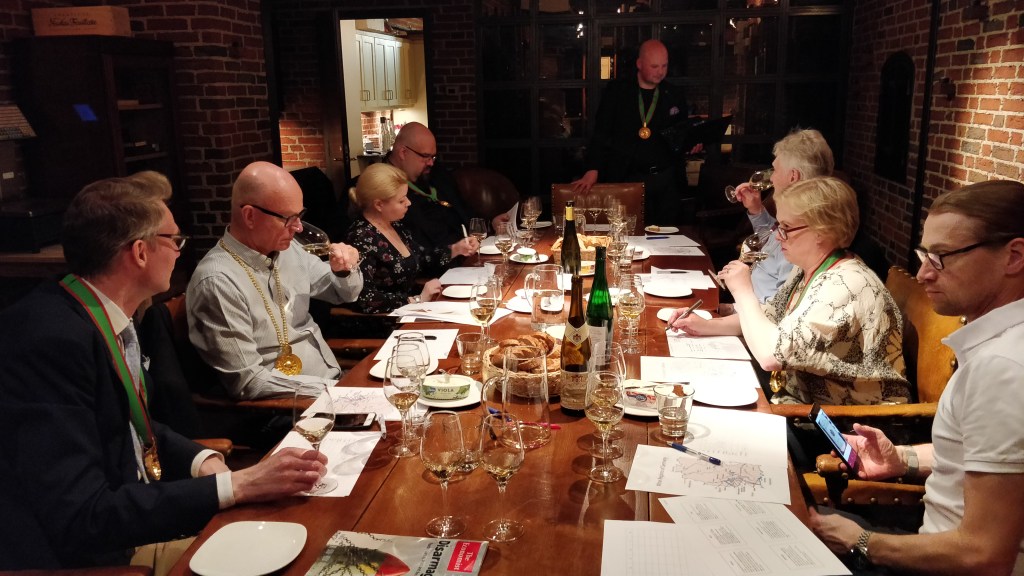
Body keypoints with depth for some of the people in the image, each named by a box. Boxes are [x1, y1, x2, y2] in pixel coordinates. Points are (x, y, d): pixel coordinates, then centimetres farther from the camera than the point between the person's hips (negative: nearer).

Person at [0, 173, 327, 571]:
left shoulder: (109, 317, 0)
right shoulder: (53, 338, -25)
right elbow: (79, 521, -29)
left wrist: (204, 462, -6)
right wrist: (236, 485, -28)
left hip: (130, 528, 8)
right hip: (76, 556, -8)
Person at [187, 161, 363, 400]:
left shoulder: (287, 248, 4)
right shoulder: (217, 282, -18)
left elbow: (343, 293, 20)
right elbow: (249, 381, -18)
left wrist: (345, 269, -3)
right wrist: (335, 389, -17)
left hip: (333, 380, 8)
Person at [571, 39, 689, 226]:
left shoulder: (675, 95, 8)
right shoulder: (616, 91, 0)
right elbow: (601, 133, -4)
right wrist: (593, 170, -16)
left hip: (667, 180, 3)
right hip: (630, 178, -3)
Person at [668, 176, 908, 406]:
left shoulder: (844, 285, -27)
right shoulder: (807, 269, 2)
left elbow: (770, 354, -34)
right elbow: (770, 314, 16)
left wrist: (743, 290, -19)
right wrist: (708, 326, 1)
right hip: (811, 402, 8)